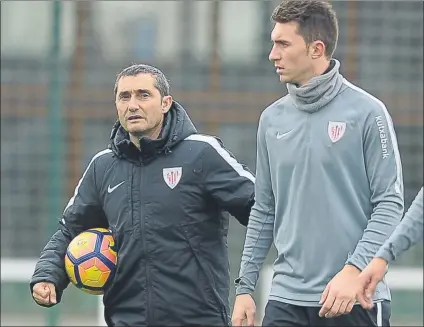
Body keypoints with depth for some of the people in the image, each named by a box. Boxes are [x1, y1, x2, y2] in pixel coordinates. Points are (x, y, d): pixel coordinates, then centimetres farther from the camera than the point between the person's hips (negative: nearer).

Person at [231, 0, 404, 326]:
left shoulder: (367, 112, -5)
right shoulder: (273, 119, 10)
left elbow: (390, 203, -7)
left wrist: (354, 270, -18)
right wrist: (245, 286, 11)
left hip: (355, 299, -4)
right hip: (287, 298, 4)